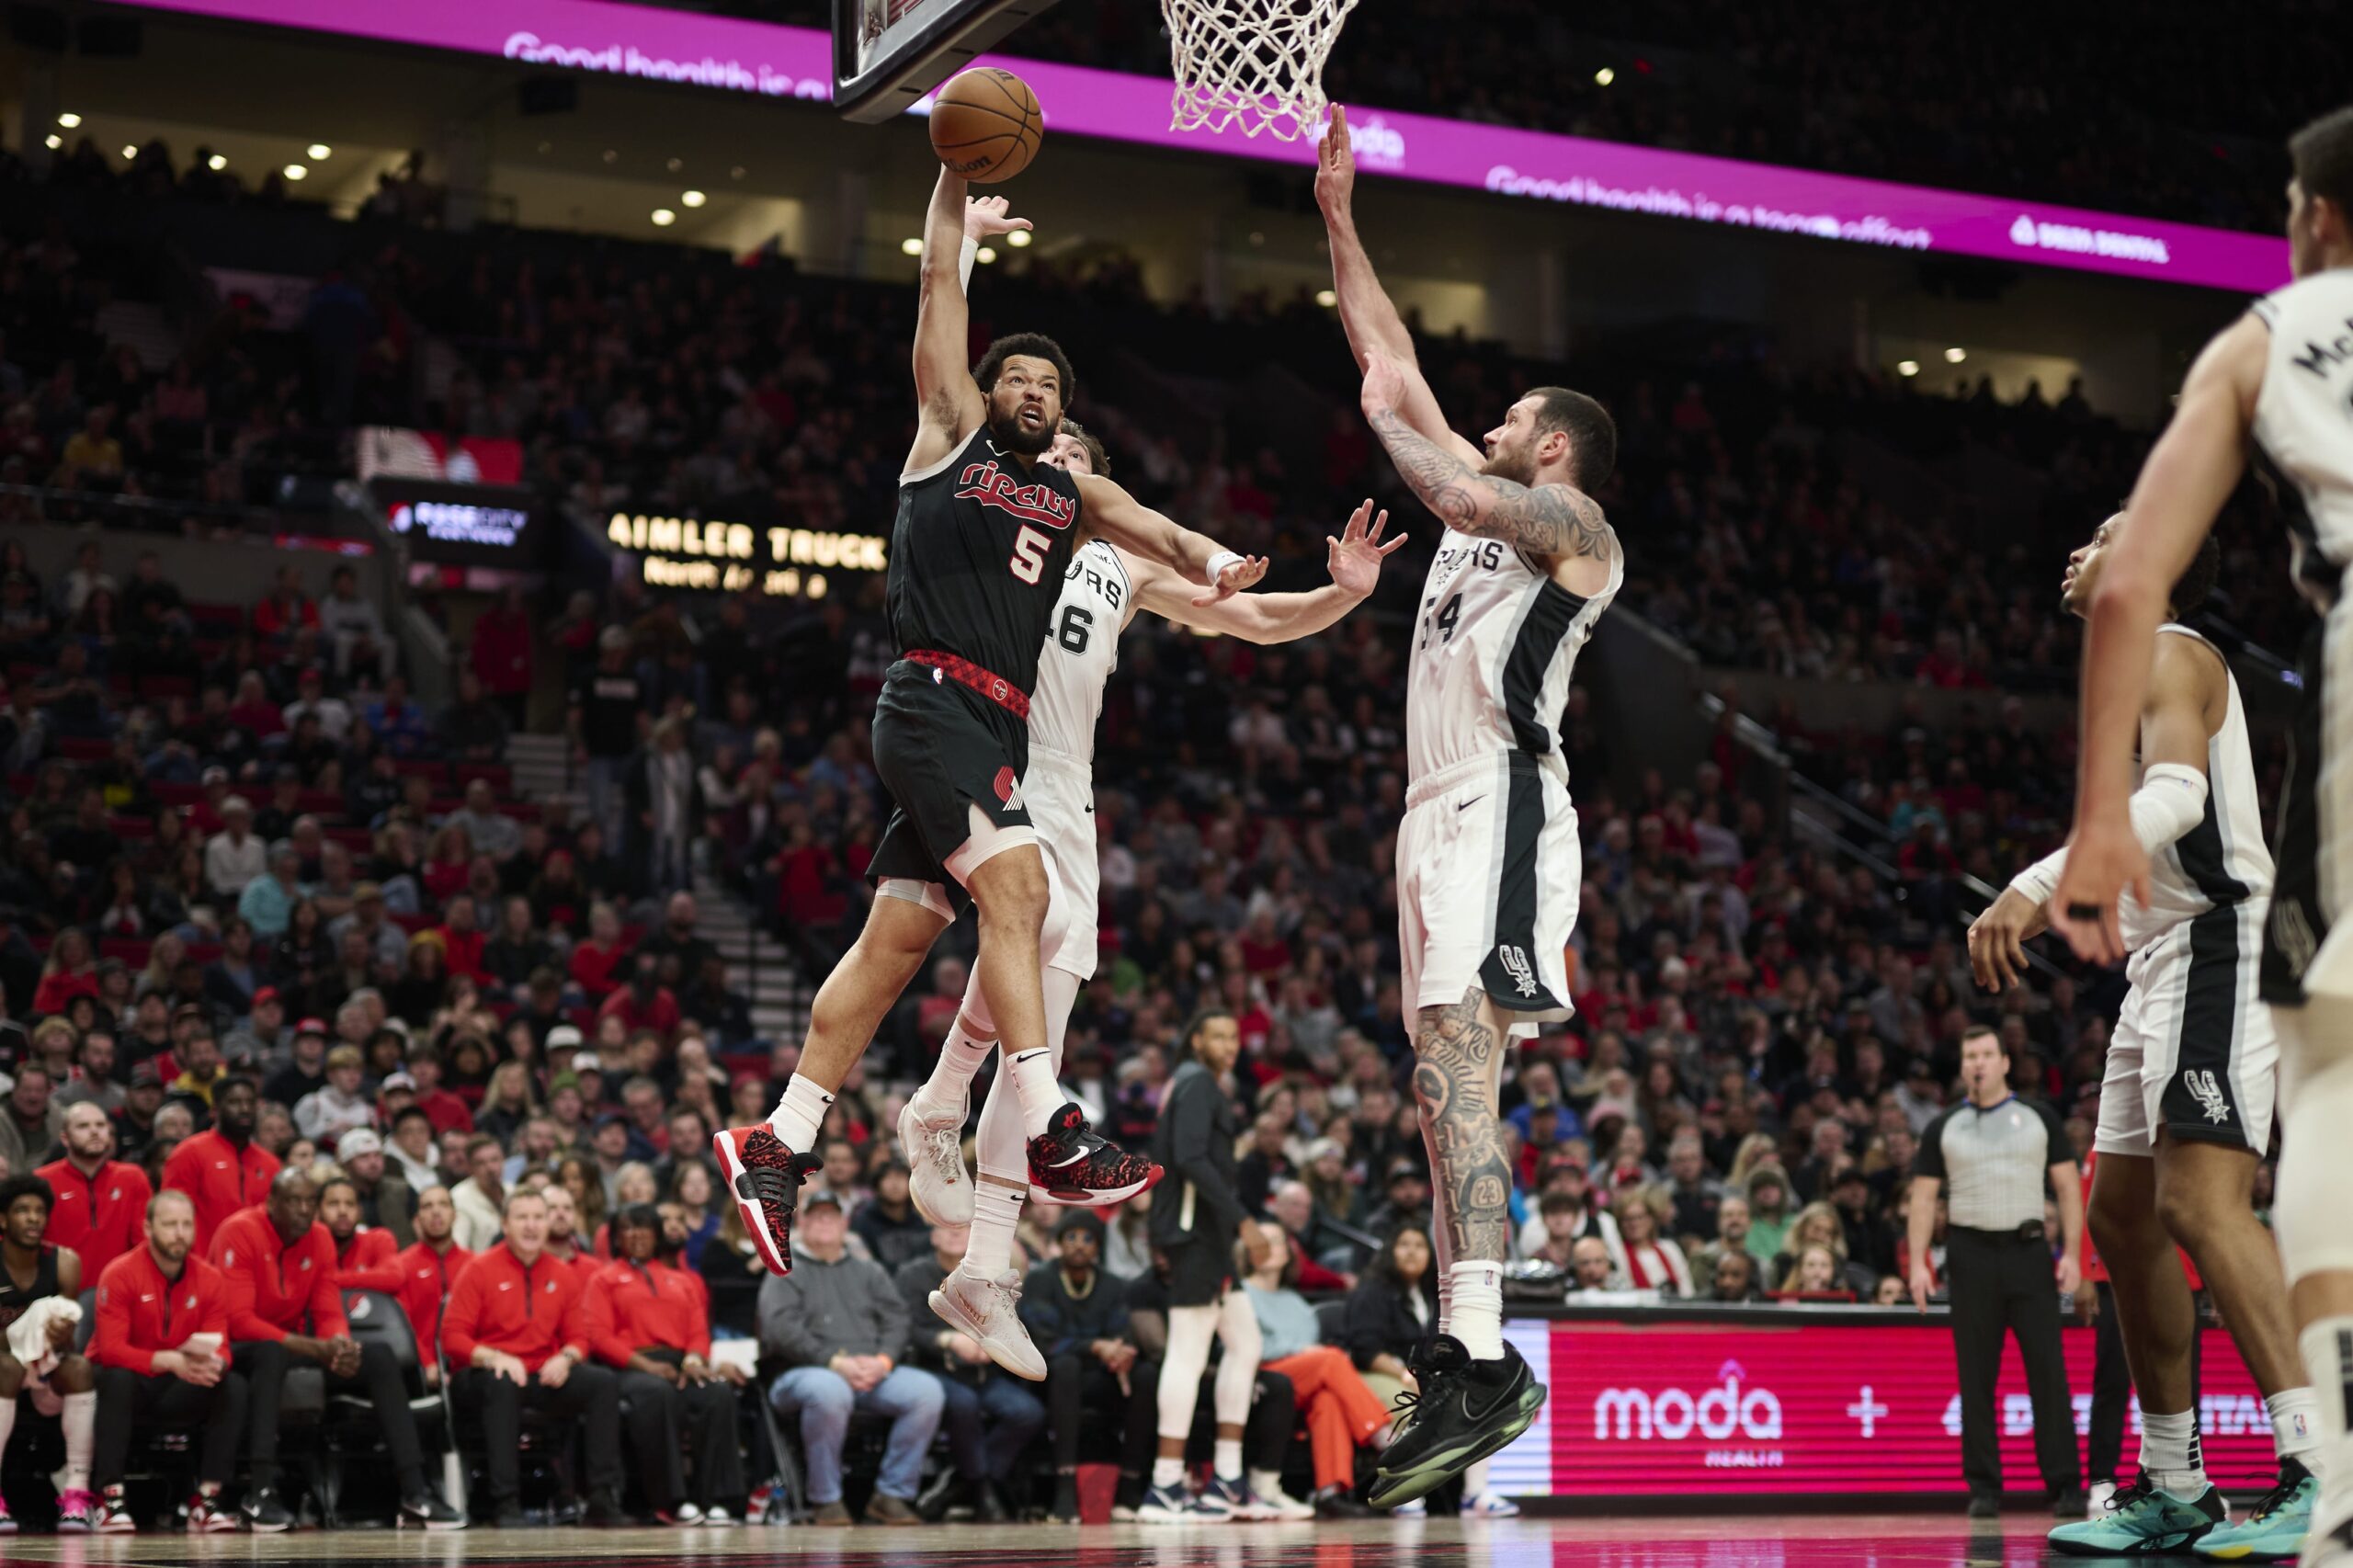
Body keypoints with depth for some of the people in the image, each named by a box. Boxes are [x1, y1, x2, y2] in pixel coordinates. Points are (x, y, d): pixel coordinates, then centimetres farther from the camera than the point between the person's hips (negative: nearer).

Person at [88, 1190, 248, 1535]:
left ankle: (206, 1500, -22)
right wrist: (170, 1361, -38)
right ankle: (111, 1500, -34)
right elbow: (111, 1350, -23)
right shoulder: (120, 1274, -14)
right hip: (129, 1385, -4)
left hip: (179, 1390, 4)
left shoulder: (210, 1280, -2)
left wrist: (214, 1363, -32)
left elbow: (221, 1349, -5)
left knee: (234, 1385, -21)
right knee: (118, 1378, -36)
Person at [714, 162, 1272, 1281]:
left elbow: (1152, 530, 3)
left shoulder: (1074, 495, 22)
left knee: (897, 938, 4)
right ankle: (1052, 1135, -26)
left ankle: (777, 1145, 9)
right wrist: (957, 177, 4)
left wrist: (1215, 565, -16)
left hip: (997, 729, 6)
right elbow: (940, 283, 8)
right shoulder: (950, 432, 11)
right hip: (933, 702, -6)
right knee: (1015, 886, -21)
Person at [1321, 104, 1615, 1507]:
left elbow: (1468, 497, -20)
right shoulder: (1489, 510, 26)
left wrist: (1392, 422, -3)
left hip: (1503, 810, -9)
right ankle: (1465, 1370, 9)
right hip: (1439, 814, 9)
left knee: (1456, 1065, -23)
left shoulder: (1576, 525, 3)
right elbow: (1393, 361, 28)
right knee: (1449, 1087, 6)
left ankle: (1485, 1357, -30)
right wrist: (1339, 216, 27)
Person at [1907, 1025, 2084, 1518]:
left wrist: (2072, 1252, -3)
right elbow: (1923, 1198, 9)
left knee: (2047, 1370, -4)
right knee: (1976, 1376, 1)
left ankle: (2065, 1486, -1)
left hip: (2029, 1252, -1)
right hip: (1971, 1254, 1)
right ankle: (1984, 1488, 6)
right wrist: (1918, 1263, -2)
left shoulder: (2038, 1117, 8)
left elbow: (2068, 1186, 7)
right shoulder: (1944, 1127, 10)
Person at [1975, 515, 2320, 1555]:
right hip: (2164, 962, 11)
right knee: (2123, 1217, 10)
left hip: (2217, 952, -11)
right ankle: (2175, 1490, 15)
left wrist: (2037, 884, -32)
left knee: (2200, 1203, -22)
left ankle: (2320, 1472, -28)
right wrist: (2041, 911, 24)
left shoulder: (2172, 654, -6)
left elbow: (2178, 797, -25)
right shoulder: (2139, 670, 24)